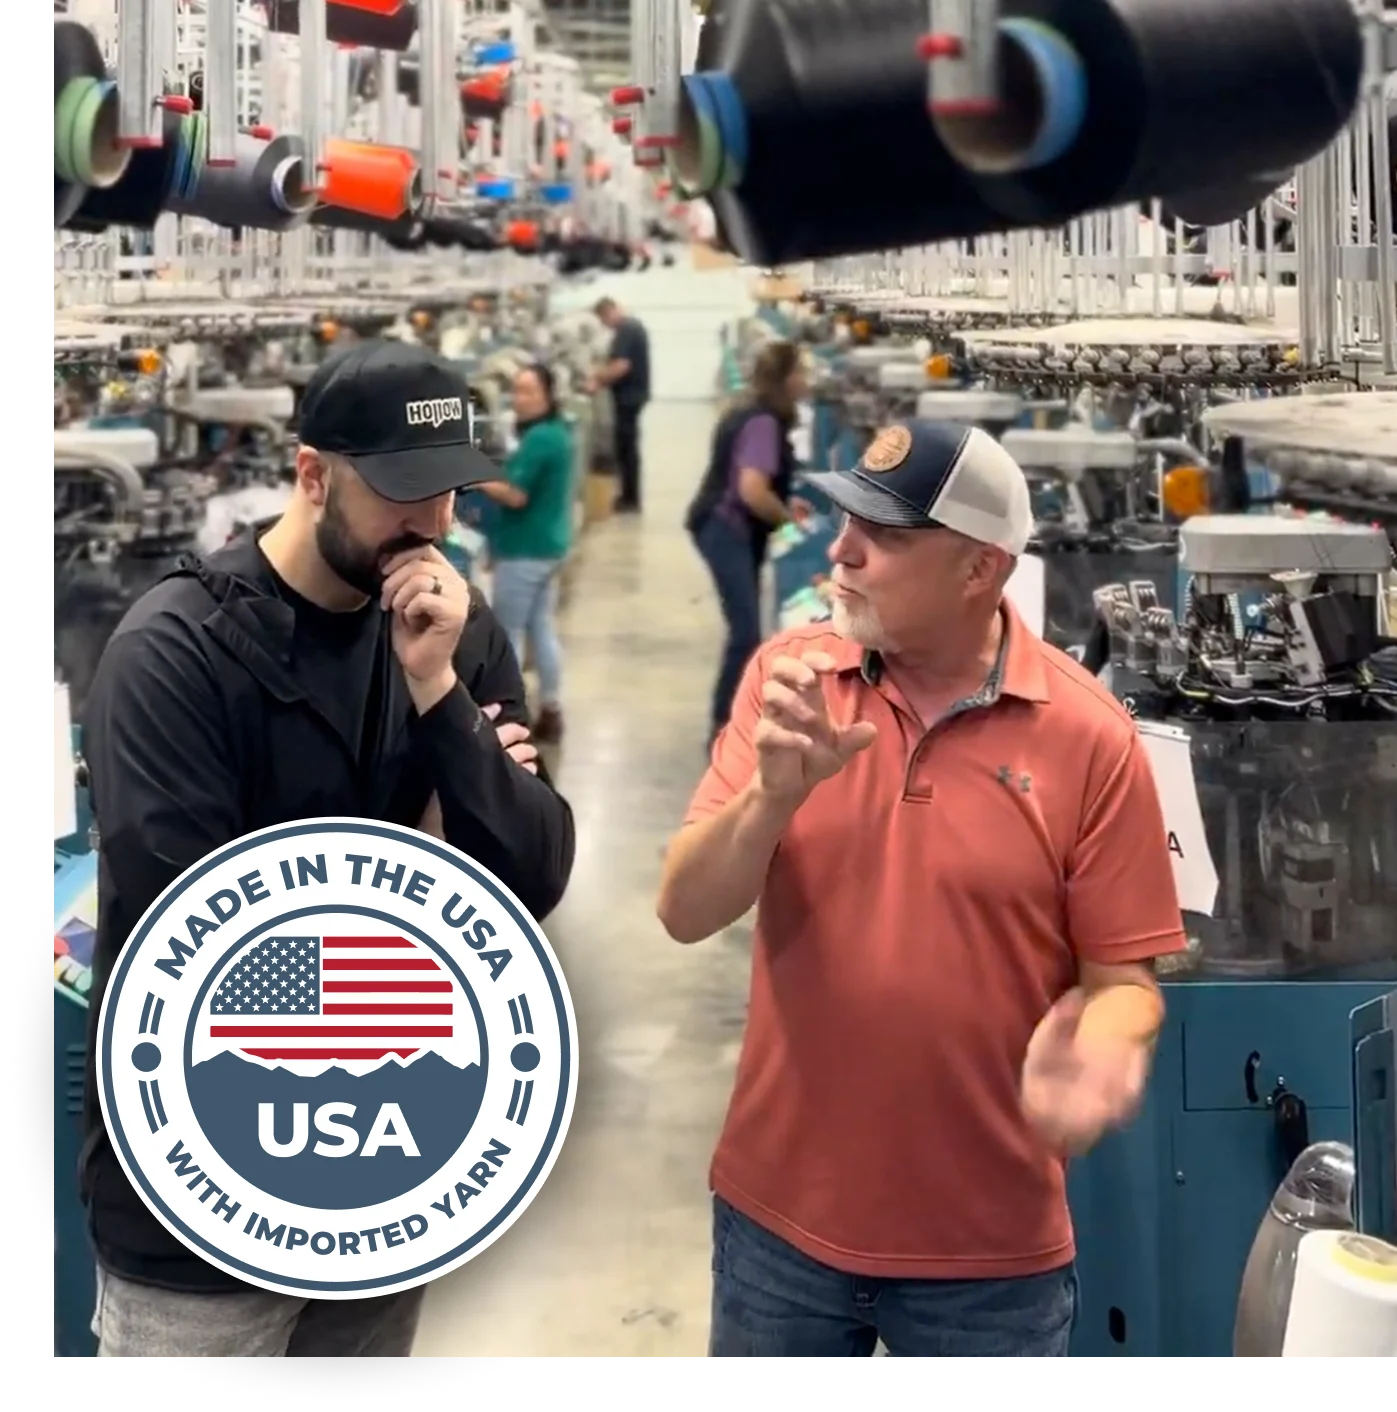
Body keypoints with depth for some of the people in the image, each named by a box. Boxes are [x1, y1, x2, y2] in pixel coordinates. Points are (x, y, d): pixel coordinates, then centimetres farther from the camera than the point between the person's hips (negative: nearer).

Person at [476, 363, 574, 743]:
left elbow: (516, 495, -23)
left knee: (508, 635, 0)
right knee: (542, 629, 15)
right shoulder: (559, 432, 9)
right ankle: (551, 712, 20)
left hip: (524, 550, -10)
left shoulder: (537, 439, -22)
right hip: (548, 544, 10)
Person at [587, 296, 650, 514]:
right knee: (628, 445, 14)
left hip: (628, 395, -10)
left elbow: (621, 365, -26)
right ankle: (630, 495, 19)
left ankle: (631, 499, -1)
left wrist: (599, 380, -15)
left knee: (626, 446, -4)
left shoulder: (625, 330, -19)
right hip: (634, 392, 10)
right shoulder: (634, 325, 14)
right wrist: (602, 375, 11)